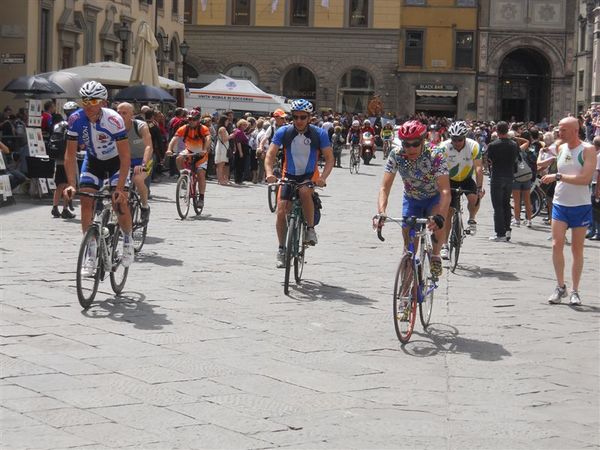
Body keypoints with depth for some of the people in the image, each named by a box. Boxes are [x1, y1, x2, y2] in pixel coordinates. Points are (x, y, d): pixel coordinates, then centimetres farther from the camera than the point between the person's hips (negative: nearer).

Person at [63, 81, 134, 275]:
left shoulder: (113, 120, -32)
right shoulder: (76, 119, -23)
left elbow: (125, 157, -30)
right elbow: (70, 154, -17)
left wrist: (120, 187, -37)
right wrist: (70, 184, -28)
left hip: (116, 161, -3)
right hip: (93, 161, 3)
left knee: (119, 202, -18)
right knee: (86, 201, -11)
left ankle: (128, 240, 12)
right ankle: (91, 255, -3)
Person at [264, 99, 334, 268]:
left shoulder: (319, 134, -11)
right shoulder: (283, 132, -10)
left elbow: (329, 158, -10)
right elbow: (270, 155, -12)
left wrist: (323, 177, -28)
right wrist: (269, 173, -31)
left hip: (310, 175, -2)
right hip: (289, 176, 2)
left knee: (304, 191, -36)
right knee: (281, 212, -9)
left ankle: (310, 229, -18)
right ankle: (282, 249, 10)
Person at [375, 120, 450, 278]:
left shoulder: (436, 155, -34)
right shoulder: (396, 154, -26)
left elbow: (445, 190, -42)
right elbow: (385, 187, -29)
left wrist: (440, 217, -59)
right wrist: (381, 212, -48)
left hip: (434, 197, -3)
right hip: (411, 198, 3)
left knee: (437, 221, -31)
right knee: (407, 235, -10)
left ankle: (436, 255, -7)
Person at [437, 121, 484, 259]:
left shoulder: (474, 146, -23)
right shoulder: (444, 147, -24)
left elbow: (478, 168, -25)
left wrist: (480, 187, -36)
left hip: (467, 178, 0)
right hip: (450, 180, 0)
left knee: (474, 198, -30)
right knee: (448, 211, -6)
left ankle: (472, 219, 1)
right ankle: (444, 245, 3)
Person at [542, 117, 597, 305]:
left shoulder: (588, 150, -10)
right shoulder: (561, 148, 7)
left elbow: (585, 178, -21)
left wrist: (558, 176, -23)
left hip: (581, 206, -4)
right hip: (560, 204, 4)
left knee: (577, 248, 4)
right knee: (556, 244, -7)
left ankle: (575, 291, 11)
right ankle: (560, 286, 4)